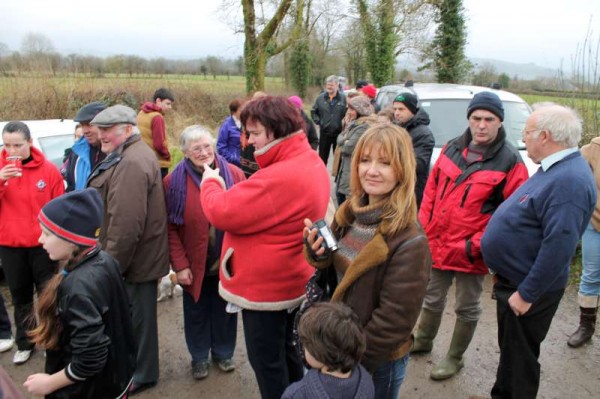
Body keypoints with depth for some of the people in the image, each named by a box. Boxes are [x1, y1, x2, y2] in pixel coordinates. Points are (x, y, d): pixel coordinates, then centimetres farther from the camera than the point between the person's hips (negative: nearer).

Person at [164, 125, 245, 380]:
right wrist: (180, 265, -12)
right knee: (196, 311, 17)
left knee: (224, 308, 18)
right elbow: (170, 228, -9)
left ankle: (223, 352, 42)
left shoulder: (234, 174, -7)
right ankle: (199, 357, 40)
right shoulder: (174, 181, -10)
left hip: (227, 261, 1)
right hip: (194, 263, -1)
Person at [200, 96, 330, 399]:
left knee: (267, 362, 11)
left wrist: (210, 183, -7)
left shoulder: (280, 178, -31)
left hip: (266, 288, -10)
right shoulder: (310, 162, 4)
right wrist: (224, 187, -4)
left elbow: (221, 213, -26)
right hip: (292, 282, 10)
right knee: (286, 353, 26)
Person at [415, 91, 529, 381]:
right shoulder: (453, 148, 3)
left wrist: (477, 244, -17)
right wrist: (424, 227, 2)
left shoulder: (510, 161, -12)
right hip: (437, 244, 4)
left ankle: (454, 358, 35)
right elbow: (432, 188, 9)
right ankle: (422, 341, 44)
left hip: (470, 252, -4)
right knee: (432, 299, 21)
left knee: (466, 308, 14)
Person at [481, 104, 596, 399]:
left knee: (520, 355, 9)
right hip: (512, 280, 10)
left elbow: (559, 245, -31)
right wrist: (504, 274, 19)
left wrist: (526, 293, -25)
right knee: (509, 349, 24)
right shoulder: (554, 170, 8)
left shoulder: (570, 180, -26)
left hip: (527, 290, -10)